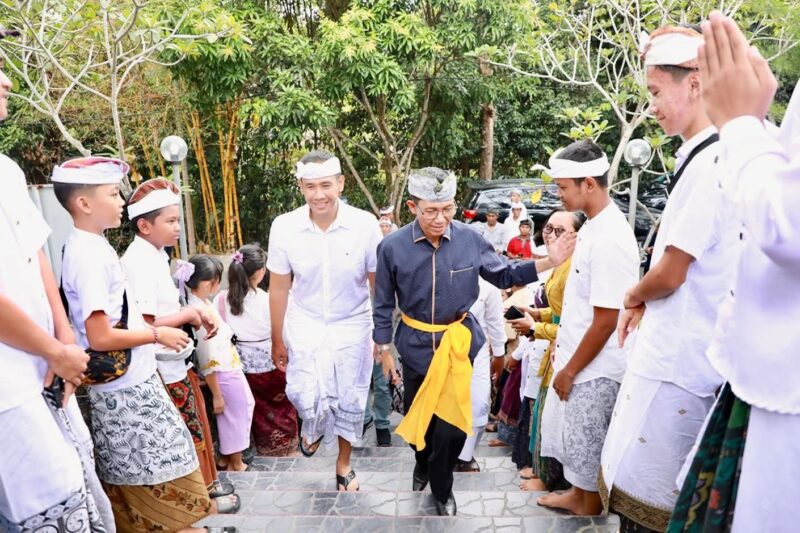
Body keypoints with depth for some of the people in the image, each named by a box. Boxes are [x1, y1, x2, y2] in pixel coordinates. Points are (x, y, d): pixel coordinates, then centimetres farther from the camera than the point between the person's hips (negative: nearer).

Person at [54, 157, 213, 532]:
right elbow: (100, 337, -24)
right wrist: (157, 335, -13)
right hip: (124, 390, -9)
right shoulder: (87, 255, -20)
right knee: (147, 487, 5)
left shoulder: (93, 246, 9)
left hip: (130, 382, 9)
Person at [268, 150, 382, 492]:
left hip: (352, 325, 0)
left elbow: (377, 284, -6)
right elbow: (278, 288, -2)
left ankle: (344, 464, 38)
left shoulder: (365, 224, -17)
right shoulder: (284, 227, -13)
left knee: (350, 401, 10)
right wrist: (277, 341, 5)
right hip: (305, 325, 0)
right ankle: (314, 428, 28)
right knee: (307, 398, -11)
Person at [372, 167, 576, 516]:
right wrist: (384, 350, 1)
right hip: (416, 343, 0)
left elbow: (505, 274, 1)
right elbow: (383, 304, -4)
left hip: (460, 340, 0)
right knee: (417, 413, 19)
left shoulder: (470, 239, -12)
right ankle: (423, 464, 52)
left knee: (453, 418, 8)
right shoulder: (393, 247, -15)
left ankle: (441, 488, 33)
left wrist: (550, 261, -12)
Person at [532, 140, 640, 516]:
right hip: (575, 357, 9)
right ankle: (577, 494, 43)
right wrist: (563, 358, 15)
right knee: (569, 432, 23)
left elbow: (606, 321, -24)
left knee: (587, 443, 10)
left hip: (594, 368, -9)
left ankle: (590, 509, 31)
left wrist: (571, 370, -15)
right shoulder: (592, 226, 4)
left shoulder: (610, 239, -25)